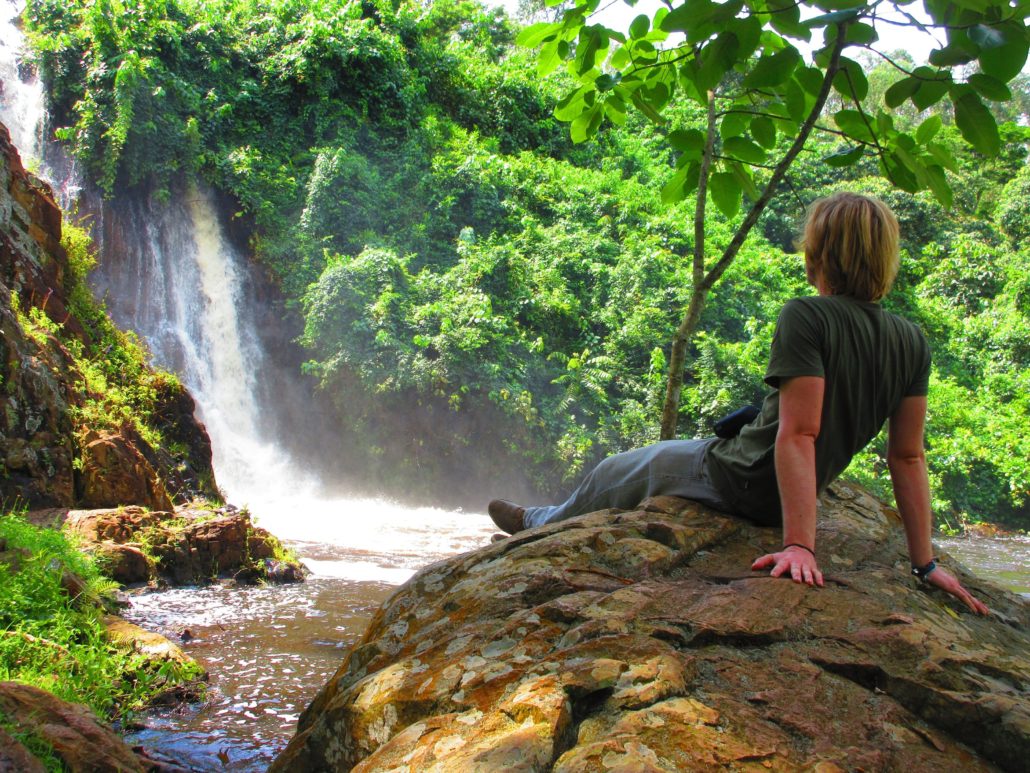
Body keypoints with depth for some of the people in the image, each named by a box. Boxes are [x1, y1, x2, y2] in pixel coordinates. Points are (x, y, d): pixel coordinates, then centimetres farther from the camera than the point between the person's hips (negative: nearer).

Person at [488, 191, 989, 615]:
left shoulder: (807, 317, -25)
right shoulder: (912, 342, -4)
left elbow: (798, 434, -31)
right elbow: (909, 456, -4)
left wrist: (799, 543, -32)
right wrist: (924, 561, 0)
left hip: (740, 477, -7)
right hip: (782, 495, 7)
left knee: (611, 476, 19)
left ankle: (540, 526, 48)